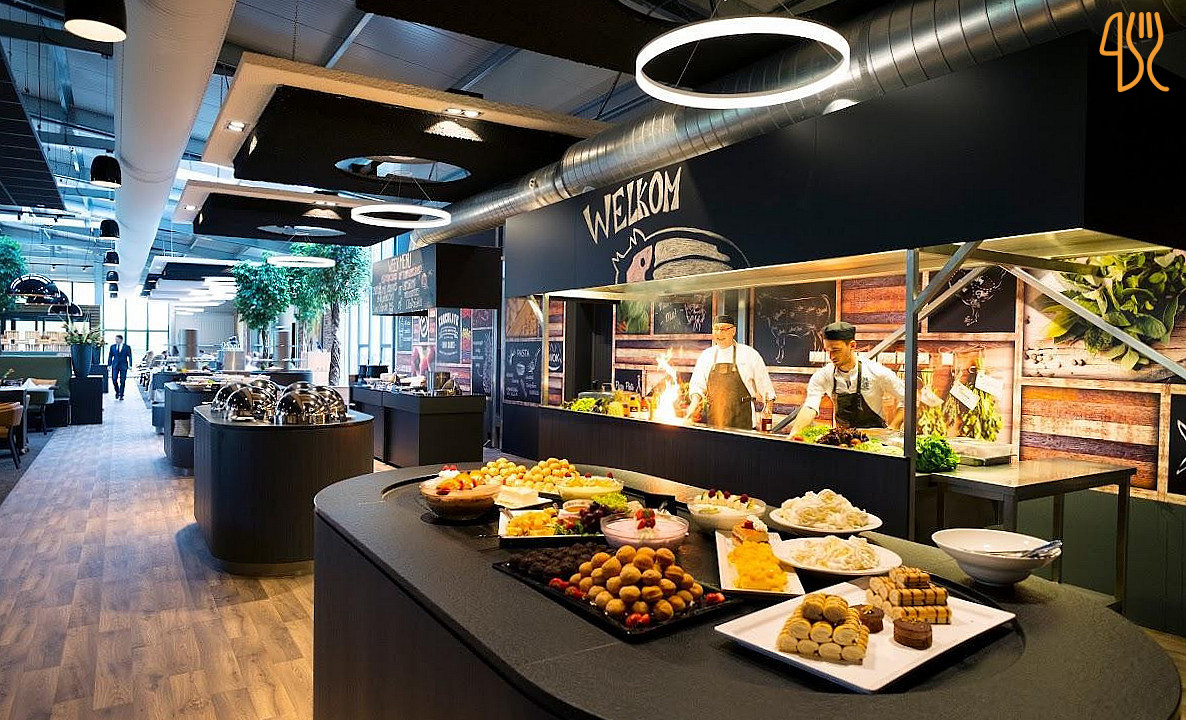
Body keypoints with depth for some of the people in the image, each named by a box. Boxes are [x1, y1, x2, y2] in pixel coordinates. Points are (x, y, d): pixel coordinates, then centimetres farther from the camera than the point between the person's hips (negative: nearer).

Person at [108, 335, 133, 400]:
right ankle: (117, 392, 18)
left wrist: (130, 365, -8)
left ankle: (121, 395, 7)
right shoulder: (112, 346, 7)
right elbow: (110, 356, 10)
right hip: (115, 365, 2)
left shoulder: (127, 347, 0)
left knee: (122, 381, -1)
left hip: (123, 366, -2)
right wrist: (109, 365, 4)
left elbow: (130, 357, 0)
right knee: (114, 379, -6)